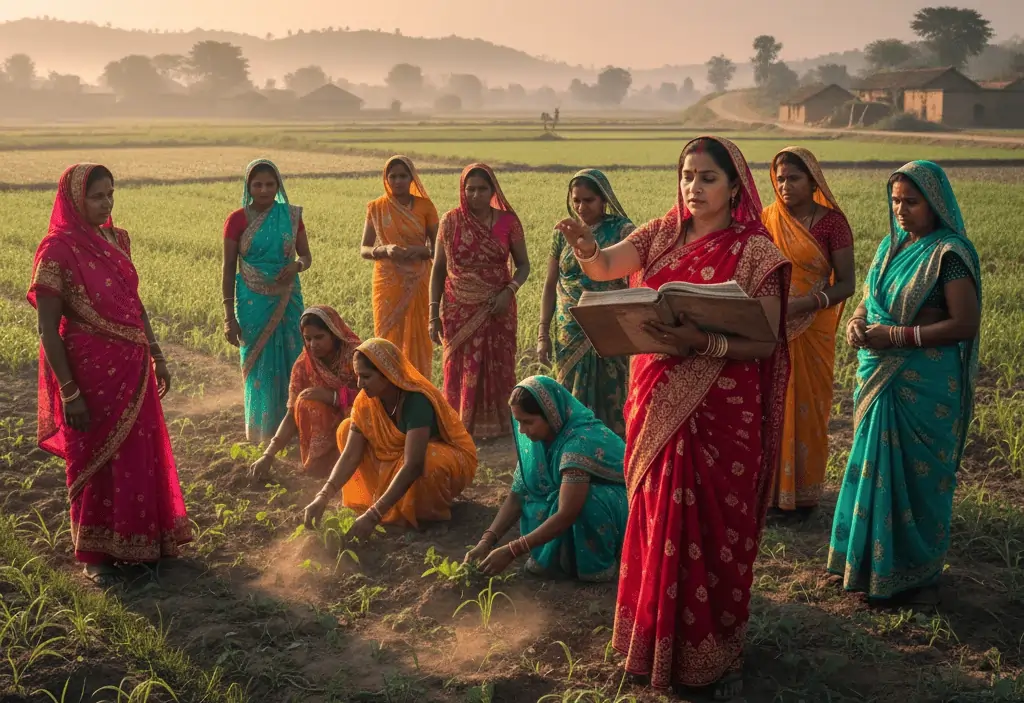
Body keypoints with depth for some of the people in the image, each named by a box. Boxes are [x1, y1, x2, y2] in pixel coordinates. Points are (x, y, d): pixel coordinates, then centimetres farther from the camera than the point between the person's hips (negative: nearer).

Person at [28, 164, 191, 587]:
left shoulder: (116, 239, 5)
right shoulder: (58, 250, -16)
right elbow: (48, 329, -16)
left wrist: (156, 356, 15)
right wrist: (69, 392, -17)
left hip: (132, 369, 7)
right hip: (91, 373, -6)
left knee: (140, 456, 16)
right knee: (96, 461, 8)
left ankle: (139, 540, 35)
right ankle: (94, 554, 26)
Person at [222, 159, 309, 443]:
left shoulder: (291, 215, 2)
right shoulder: (237, 220, -5)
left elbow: (306, 255, 9)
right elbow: (229, 268, -3)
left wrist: (297, 265, -17)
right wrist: (229, 316, -8)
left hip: (288, 300, 3)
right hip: (253, 302, -2)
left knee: (290, 362, 5)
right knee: (260, 366, 3)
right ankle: (263, 435, 16)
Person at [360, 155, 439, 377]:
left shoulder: (425, 206, 2)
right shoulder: (377, 208, 3)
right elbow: (363, 250, 3)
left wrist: (420, 250, -18)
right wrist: (386, 249, -17)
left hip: (417, 283, 0)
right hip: (388, 283, 0)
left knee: (418, 339, 1)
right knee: (388, 338, 0)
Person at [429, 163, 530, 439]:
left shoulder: (508, 222, -3)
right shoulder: (451, 221, -2)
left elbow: (523, 265, 5)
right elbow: (438, 270, 2)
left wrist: (509, 291, -15)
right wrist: (433, 315, -3)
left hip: (497, 310, 0)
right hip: (459, 311, 0)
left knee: (497, 369, 4)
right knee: (461, 370, 5)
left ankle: (497, 425, 16)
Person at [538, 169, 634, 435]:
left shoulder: (622, 230, -2)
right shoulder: (564, 232, 7)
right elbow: (550, 285, 10)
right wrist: (543, 334, 5)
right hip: (571, 335, 3)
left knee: (610, 403, 1)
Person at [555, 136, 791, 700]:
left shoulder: (756, 251, -8)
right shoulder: (663, 234, 6)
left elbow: (764, 342, -12)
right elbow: (603, 269, -8)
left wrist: (703, 342, -28)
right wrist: (585, 246, -30)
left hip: (721, 415, -4)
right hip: (656, 405, 4)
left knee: (713, 530, 4)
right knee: (658, 520, 14)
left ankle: (714, 655, 22)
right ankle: (656, 639, 32)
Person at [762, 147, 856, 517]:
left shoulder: (831, 221, -6)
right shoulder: (766, 220, 3)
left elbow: (846, 284, -9)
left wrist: (803, 303, -23)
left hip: (812, 330, -3)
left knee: (808, 406, 5)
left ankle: (804, 491, 18)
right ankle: (771, 486, 20)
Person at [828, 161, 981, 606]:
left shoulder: (949, 254, -12)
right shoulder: (891, 246, 11)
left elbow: (965, 324, -17)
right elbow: (868, 299, 18)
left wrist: (896, 336, -21)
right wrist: (856, 323, -6)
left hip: (924, 386, -7)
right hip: (880, 378, 7)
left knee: (916, 475, 1)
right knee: (874, 468, 13)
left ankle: (916, 574, 15)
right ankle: (869, 561, 27)